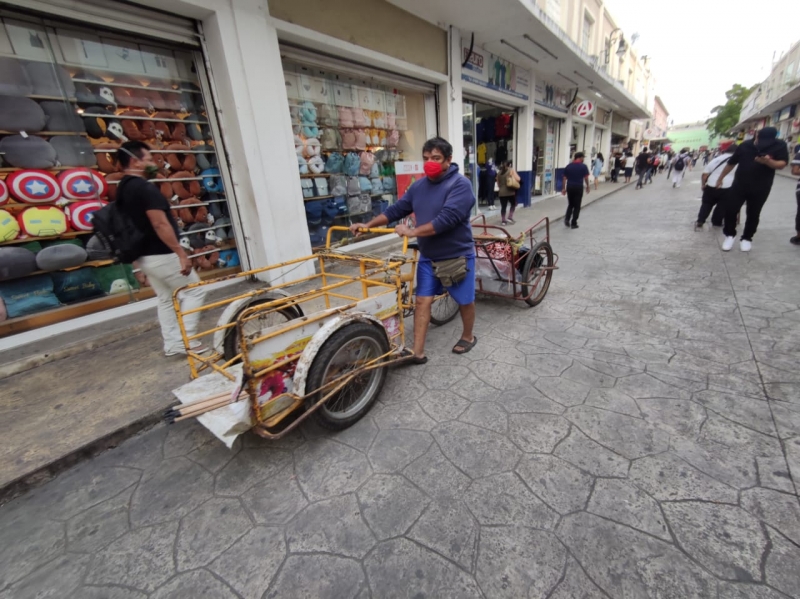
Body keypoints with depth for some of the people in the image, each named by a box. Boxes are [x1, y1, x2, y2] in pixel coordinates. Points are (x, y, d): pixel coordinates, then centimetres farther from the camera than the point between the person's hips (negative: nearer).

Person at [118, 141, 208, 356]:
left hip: (143, 256, 9)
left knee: (166, 299, 16)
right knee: (194, 291, 2)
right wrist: (181, 253, -22)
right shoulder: (145, 187, -16)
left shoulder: (122, 190, 14)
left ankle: (173, 343, 21)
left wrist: (138, 267, 20)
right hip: (161, 255, -9)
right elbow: (160, 224, -25)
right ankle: (187, 340, 2)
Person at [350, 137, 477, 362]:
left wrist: (412, 231, -28)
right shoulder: (419, 186, 7)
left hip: (457, 256, -5)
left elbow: (447, 219, -28)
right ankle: (418, 352, 8)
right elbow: (397, 209, 9)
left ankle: (468, 337, 36)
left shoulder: (460, 184, -15)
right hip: (428, 257, 6)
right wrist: (368, 225, 3)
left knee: (465, 301, 11)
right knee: (422, 300, 2)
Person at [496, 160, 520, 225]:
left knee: (503, 207, 5)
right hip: (510, 191, -3)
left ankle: (503, 220, 6)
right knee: (513, 204, 15)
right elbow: (518, 179, -9)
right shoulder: (511, 170, -3)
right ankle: (510, 217, 4)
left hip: (501, 192, 3)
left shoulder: (499, 172, 10)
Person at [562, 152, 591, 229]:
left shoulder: (568, 166, 5)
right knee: (577, 206, 5)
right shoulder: (583, 166, -4)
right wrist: (588, 187, 12)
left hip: (569, 187, 3)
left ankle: (567, 218, 1)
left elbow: (564, 178, 4)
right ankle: (574, 223, 5)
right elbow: (586, 178, -2)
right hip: (578, 187, -3)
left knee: (570, 204, 19)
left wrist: (563, 188, 9)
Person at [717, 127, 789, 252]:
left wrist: (768, 162, -30)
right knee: (730, 211, -4)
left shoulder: (779, 146, -4)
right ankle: (730, 235, 15)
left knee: (753, 214, 7)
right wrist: (720, 178, 11)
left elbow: (782, 164, -9)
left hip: (760, 189, -1)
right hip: (739, 185, 1)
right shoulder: (745, 145, -1)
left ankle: (747, 238, 20)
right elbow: (731, 163, 9)